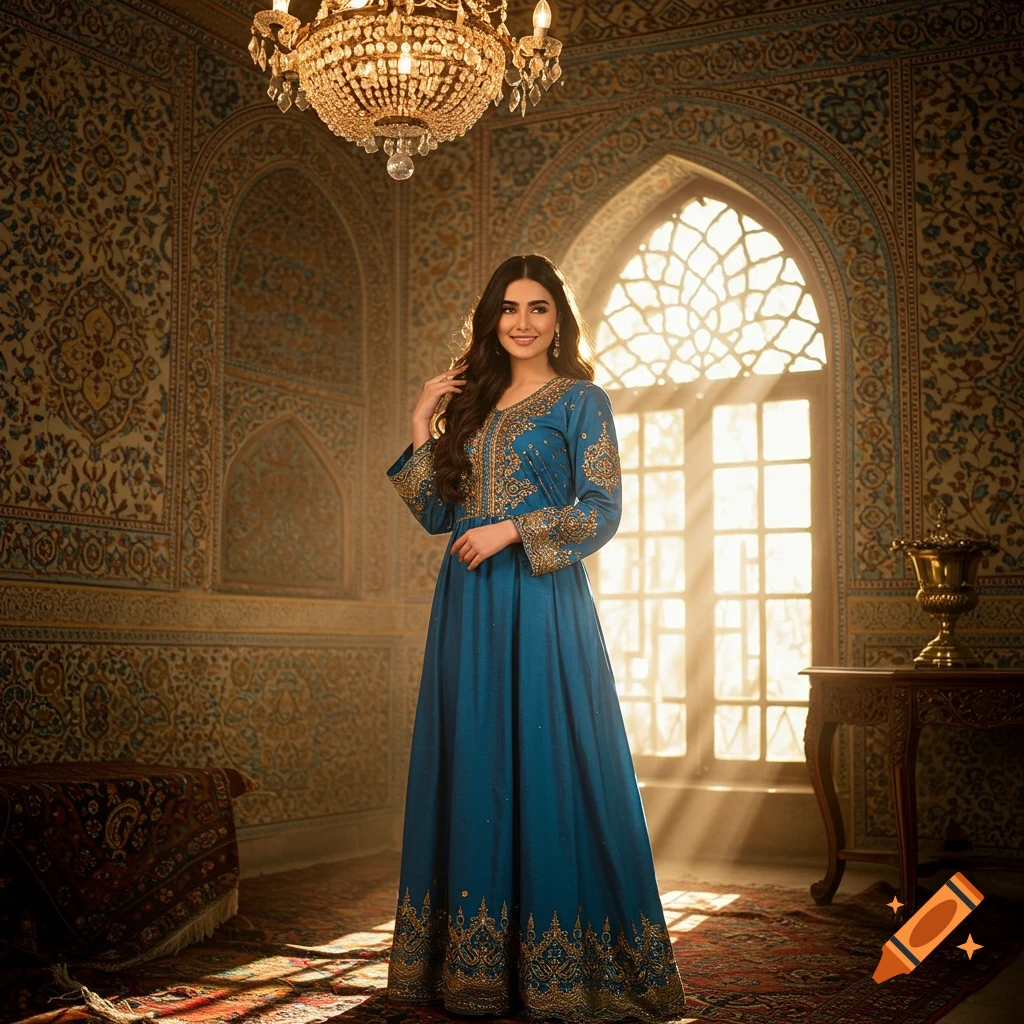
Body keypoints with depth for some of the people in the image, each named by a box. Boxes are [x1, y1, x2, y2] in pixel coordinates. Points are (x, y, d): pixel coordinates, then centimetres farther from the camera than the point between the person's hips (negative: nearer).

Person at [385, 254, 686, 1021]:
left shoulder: (581, 401, 2)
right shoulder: (470, 402, 17)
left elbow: (603, 511, -6)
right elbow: (436, 513, 15)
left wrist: (513, 530, -14)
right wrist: (424, 431, 8)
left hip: (542, 601, -5)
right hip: (468, 609, 6)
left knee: (551, 769, -6)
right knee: (472, 767, 6)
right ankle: (474, 962, 14)